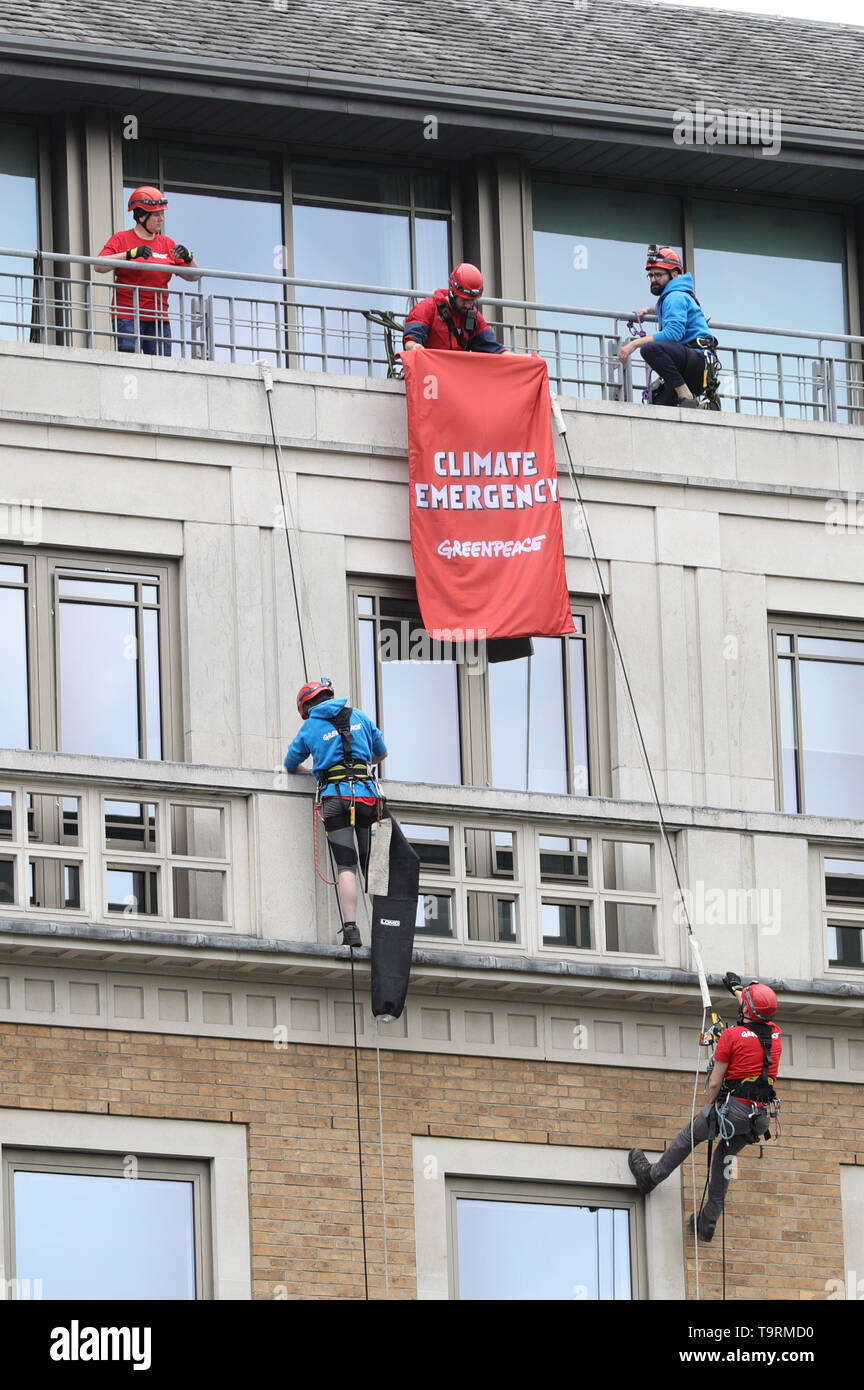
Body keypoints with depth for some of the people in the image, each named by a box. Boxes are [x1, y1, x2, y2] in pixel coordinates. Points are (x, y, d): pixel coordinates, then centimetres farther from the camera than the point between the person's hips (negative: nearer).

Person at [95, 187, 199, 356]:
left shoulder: (167, 244, 15)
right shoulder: (121, 239, 3)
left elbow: (192, 276, 17)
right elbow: (99, 267, -13)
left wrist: (188, 258, -5)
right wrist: (131, 253, -22)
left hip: (158, 319, 4)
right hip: (127, 317, -4)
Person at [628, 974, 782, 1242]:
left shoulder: (732, 1036, -12)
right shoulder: (774, 1033, 5)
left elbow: (715, 1082, -9)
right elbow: (756, 1013, 32)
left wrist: (709, 1107, 9)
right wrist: (736, 988, 46)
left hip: (733, 1106, -6)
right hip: (761, 1116, 6)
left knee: (688, 1136, 18)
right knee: (725, 1157, 22)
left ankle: (652, 1176, 35)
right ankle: (710, 1219, 21)